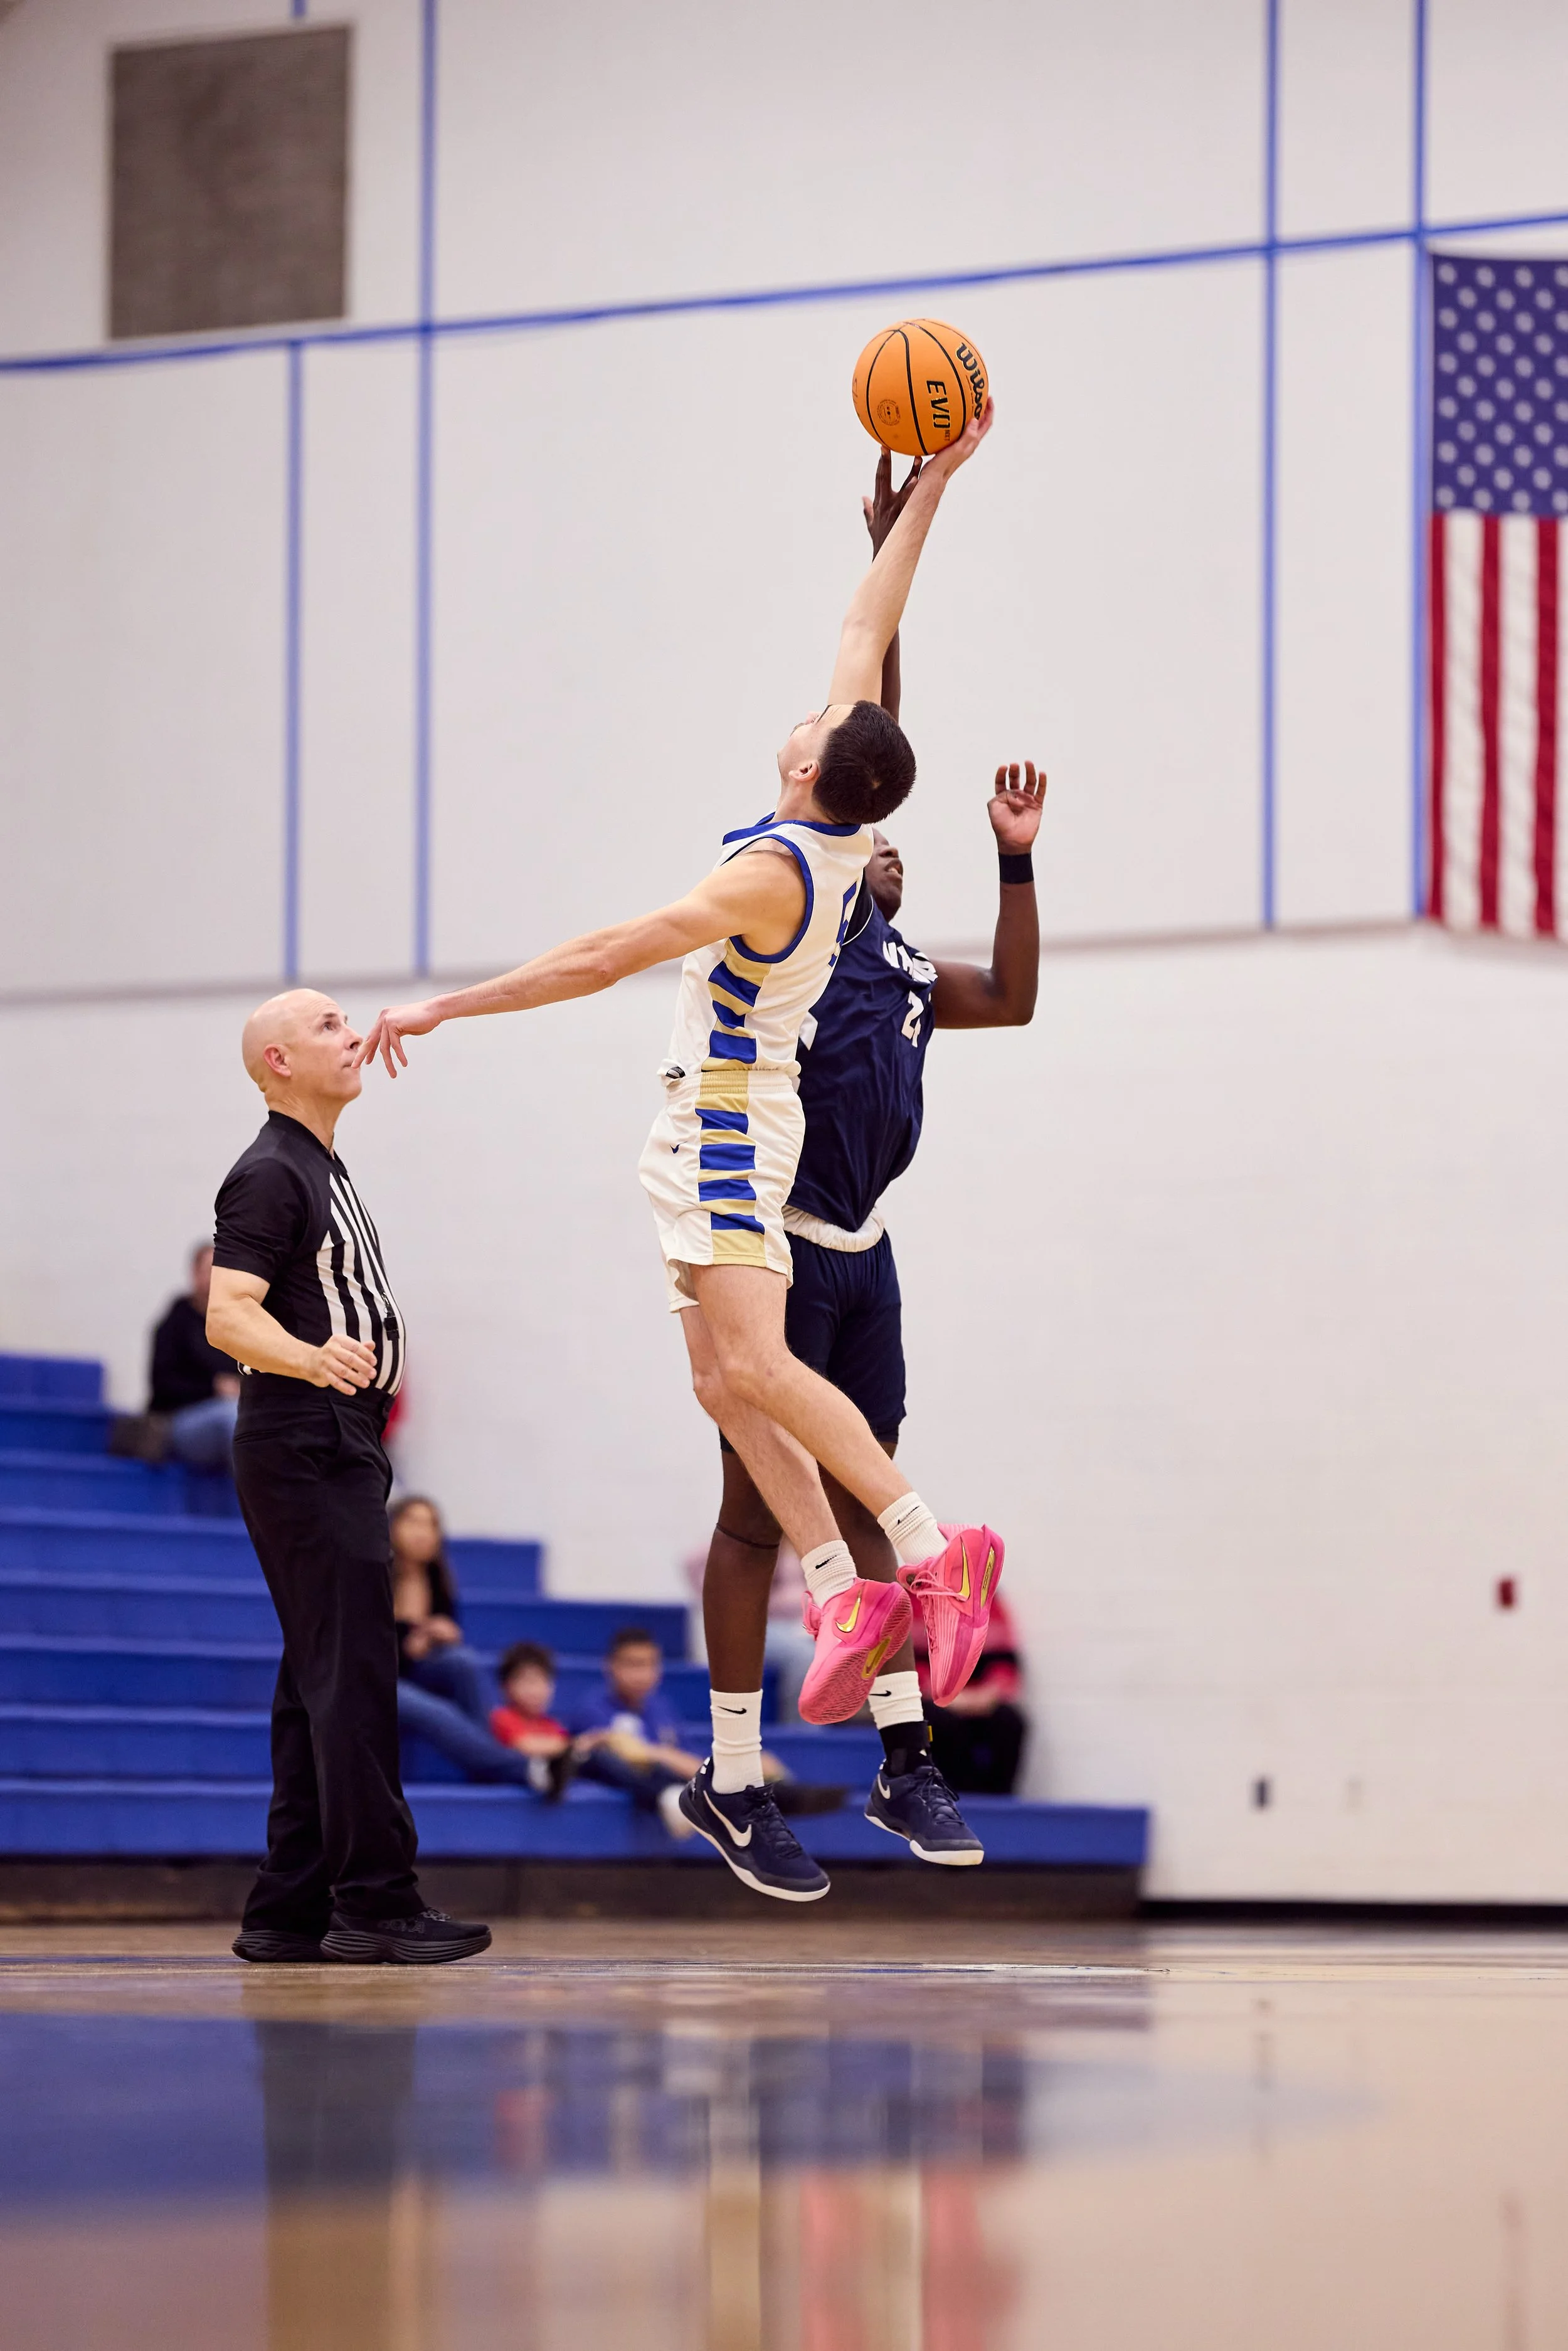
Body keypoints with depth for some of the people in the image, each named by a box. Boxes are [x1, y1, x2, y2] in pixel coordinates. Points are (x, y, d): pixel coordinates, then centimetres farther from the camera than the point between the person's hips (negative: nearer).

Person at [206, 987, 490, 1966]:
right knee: (351, 1670, -14)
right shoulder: (270, 1173, -10)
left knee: (319, 1679, 8)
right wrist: (312, 1357, -38)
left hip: (340, 1445, 10)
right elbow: (227, 1314, -22)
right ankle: (376, 1901, -16)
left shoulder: (323, 1168, 20)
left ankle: (289, 1912, 9)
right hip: (306, 1445, -10)